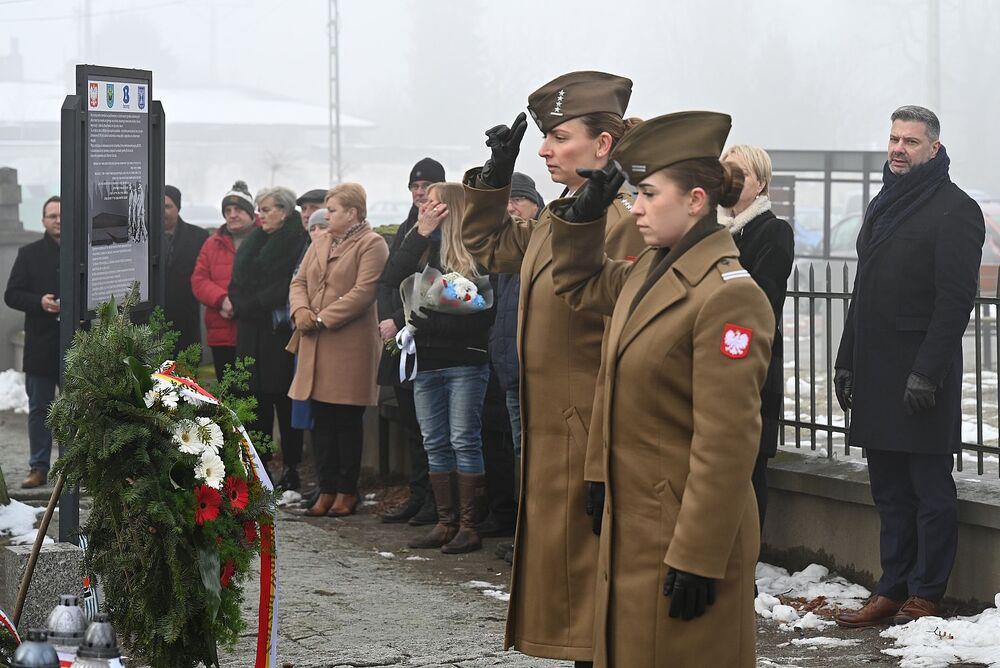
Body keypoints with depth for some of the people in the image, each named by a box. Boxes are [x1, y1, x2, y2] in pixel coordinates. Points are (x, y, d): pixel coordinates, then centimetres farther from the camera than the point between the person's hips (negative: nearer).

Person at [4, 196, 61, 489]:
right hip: (40, 345, 1)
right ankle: (39, 467, 11)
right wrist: (39, 302, -14)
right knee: (39, 409, 5)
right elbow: (12, 295, 2)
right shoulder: (29, 254, 5)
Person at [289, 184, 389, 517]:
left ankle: (347, 491, 9)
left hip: (350, 347, -7)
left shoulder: (371, 245, -6)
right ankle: (327, 490, 14)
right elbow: (299, 282, 15)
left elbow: (363, 292, -16)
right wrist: (301, 310, -6)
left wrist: (322, 318, -16)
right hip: (315, 348, 7)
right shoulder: (319, 242, 18)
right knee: (321, 421, 8)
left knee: (347, 422, 0)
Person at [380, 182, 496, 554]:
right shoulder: (423, 247, 11)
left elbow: (484, 311, -6)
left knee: (464, 441, -4)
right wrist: (421, 232, -10)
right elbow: (392, 279, -7)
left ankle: (469, 526, 0)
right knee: (435, 444, 8)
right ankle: (446, 523, 14)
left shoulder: (475, 251, -5)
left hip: (465, 361, -6)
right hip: (426, 360, 6)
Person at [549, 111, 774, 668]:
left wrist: (698, 558, -21)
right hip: (633, 527, 9)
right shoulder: (648, 273, 9)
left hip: (683, 535, -9)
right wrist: (586, 212, 12)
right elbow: (580, 284, 30)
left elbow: (728, 445, -21)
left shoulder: (728, 296, -18)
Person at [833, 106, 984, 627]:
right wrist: (847, 360, 18)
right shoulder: (883, 205, 18)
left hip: (921, 375, -8)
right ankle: (893, 590, 16)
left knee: (930, 488, -2)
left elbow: (956, 300, -15)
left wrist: (927, 372, -20)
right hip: (876, 370, 8)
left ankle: (925, 598, 2)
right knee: (889, 490, 10)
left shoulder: (954, 209, -8)